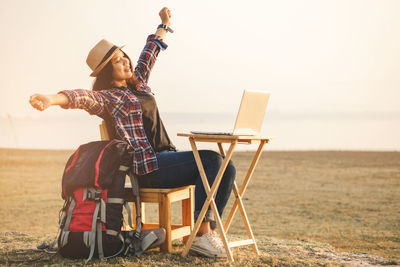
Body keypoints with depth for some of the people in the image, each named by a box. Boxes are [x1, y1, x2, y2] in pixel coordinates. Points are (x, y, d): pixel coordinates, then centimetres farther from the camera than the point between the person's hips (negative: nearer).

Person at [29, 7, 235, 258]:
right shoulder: (106, 98, -6)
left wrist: (164, 24, 41)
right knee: (211, 159, -22)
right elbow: (81, 97, -26)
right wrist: (52, 99, -45)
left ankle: (208, 230, -14)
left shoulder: (138, 82, 17)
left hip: (167, 156, 9)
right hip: (148, 166, -9)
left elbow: (150, 53, 30)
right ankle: (201, 234, -25)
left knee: (226, 169, -6)